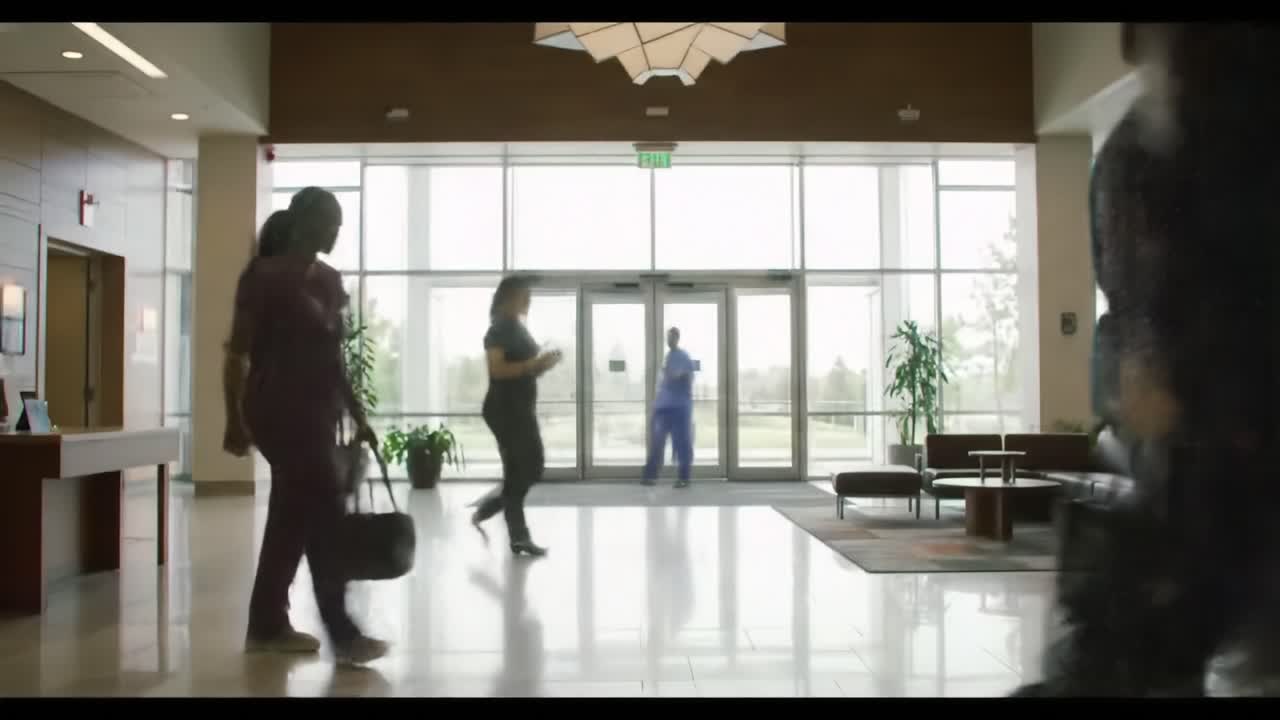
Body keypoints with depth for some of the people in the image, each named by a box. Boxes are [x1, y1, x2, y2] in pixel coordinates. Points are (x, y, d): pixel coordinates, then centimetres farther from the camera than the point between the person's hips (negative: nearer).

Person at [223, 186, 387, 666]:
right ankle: (343, 636, -1)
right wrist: (235, 421, -12)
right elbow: (237, 353, -9)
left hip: (317, 412, 8)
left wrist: (357, 415, 15)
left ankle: (266, 626, 23)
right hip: (281, 411, -8)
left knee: (291, 516, 12)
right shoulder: (266, 276, -10)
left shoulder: (329, 280, 12)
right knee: (325, 518, -8)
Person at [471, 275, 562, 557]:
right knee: (517, 474, -5)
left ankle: (484, 510, 22)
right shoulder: (498, 330, -11)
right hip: (504, 409, -9)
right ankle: (519, 538, 3)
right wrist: (534, 364, -24)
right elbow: (497, 369, -21)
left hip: (523, 409, 9)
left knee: (532, 470, 9)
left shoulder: (519, 328, 16)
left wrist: (543, 364, 4)